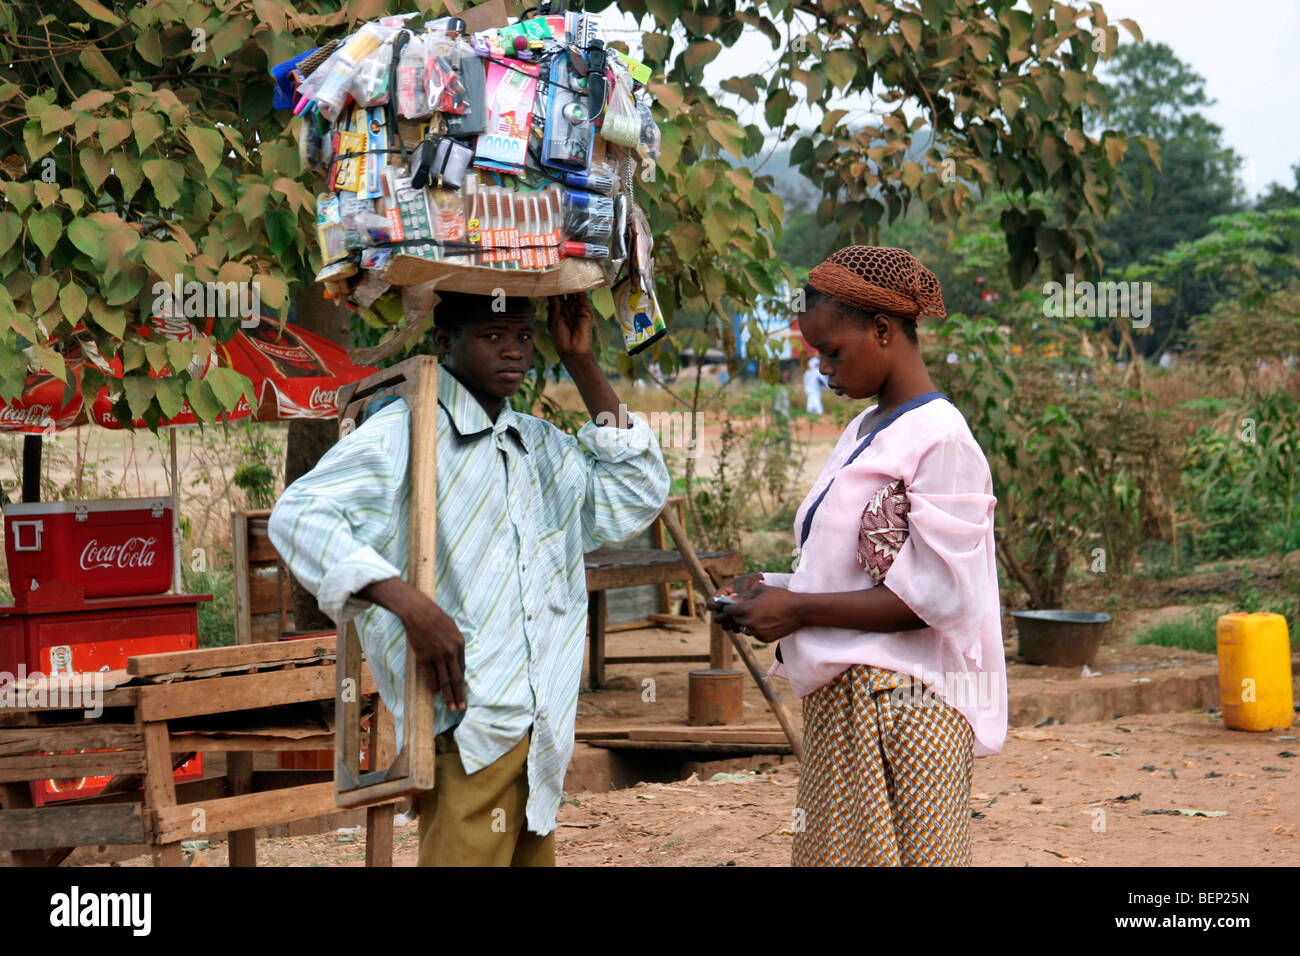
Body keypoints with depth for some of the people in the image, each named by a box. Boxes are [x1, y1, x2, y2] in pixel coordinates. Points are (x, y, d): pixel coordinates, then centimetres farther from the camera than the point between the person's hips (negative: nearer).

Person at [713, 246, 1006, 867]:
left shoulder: (941, 441, -14)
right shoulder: (864, 432, 14)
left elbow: (931, 596, -18)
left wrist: (796, 609, -16)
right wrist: (775, 587, 4)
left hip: (900, 709, -8)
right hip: (841, 699, 8)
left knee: (893, 850, -3)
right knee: (833, 849, 9)